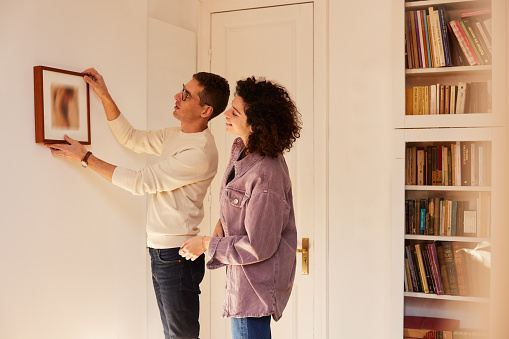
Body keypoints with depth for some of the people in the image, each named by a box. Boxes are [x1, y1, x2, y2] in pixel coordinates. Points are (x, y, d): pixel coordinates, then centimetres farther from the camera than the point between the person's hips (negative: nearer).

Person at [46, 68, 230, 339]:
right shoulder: (175, 136, 9)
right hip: (160, 249, 9)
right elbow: (130, 138, 19)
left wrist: (85, 158, -11)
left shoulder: (200, 153, -23)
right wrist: (104, 96, 10)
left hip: (177, 255, -9)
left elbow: (140, 182, -19)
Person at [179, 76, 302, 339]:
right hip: (244, 277, 10)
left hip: (257, 281, -10)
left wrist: (207, 244, -16)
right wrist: (222, 222, 1)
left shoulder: (266, 175, -30)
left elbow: (259, 248, -26)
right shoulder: (240, 149, -1)